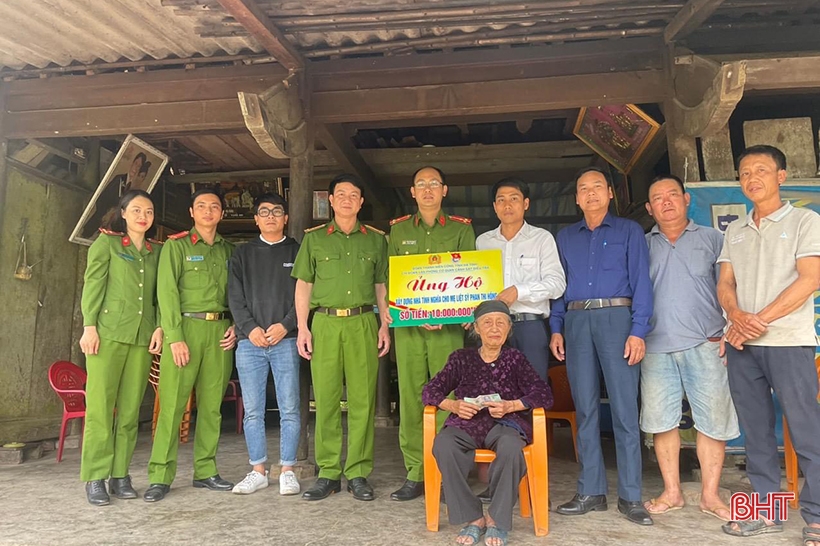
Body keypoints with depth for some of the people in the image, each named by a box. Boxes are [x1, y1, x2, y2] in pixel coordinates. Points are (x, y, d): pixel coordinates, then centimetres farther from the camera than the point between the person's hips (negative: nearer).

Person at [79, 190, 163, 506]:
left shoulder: (157, 251, 16)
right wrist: (89, 326, -9)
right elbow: (93, 285, -1)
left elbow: (160, 293, 13)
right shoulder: (106, 242, 6)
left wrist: (159, 326, 1)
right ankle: (95, 478, 4)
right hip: (108, 333, -3)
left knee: (130, 409, 4)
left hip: (142, 337, 4)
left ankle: (120, 475, 12)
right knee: (100, 406, -4)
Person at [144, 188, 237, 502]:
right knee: (172, 403, -4)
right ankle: (160, 476, 4)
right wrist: (174, 337, -13)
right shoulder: (176, 245, 4)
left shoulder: (228, 250, 16)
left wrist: (235, 327, 0)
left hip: (221, 331, 4)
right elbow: (167, 291, -5)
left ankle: (205, 471, 15)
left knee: (212, 405, 6)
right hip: (186, 327, -4)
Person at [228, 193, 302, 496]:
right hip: (249, 341, 2)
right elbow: (235, 297, 7)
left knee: (289, 410, -1)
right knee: (252, 411, 5)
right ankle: (258, 471, 16)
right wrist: (250, 328, -8)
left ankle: (287, 471, 10)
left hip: (286, 340, -2)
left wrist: (285, 325, -11)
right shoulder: (243, 254, 14)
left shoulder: (297, 251, 9)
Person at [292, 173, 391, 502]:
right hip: (325, 323, 0)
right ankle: (328, 474, 11)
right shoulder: (314, 238, 12)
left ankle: (358, 473, 9)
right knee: (326, 399, 0)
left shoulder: (375, 239, 14)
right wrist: (302, 328, 2)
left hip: (363, 323, 0)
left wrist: (385, 325, 6)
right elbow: (303, 286, 10)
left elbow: (382, 286, 15)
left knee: (362, 400, -1)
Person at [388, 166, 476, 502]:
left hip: (448, 326, -1)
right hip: (408, 325, 1)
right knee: (410, 398, 0)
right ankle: (415, 474, 9)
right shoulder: (398, 230, 14)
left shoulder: (461, 229, 11)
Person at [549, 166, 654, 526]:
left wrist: (638, 331, -10)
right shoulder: (565, 237, 18)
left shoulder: (629, 231, 9)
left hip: (616, 318, -3)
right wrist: (556, 328, 5)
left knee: (624, 407, -4)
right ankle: (591, 491, 13)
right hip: (576, 322, 3)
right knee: (585, 407, 5)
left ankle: (630, 496, 5)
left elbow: (641, 282, 0)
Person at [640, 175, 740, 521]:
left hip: (704, 345, -1)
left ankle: (710, 495, 15)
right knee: (661, 421, 4)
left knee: (713, 421, 2)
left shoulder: (711, 239, 10)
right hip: (656, 347, 1)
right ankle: (672, 492, 17)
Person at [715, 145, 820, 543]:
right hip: (741, 343, 5)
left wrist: (760, 321, -13)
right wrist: (737, 316, -11)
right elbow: (725, 283, 11)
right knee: (756, 431, 9)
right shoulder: (734, 230, 16)